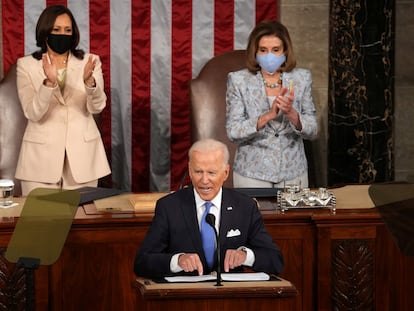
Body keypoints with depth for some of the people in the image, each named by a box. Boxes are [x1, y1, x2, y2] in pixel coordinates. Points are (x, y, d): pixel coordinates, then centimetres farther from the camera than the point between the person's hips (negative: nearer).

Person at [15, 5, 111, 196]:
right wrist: (49, 82, -27)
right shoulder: (26, 65, 1)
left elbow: (97, 107, -9)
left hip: (82, 155, 1)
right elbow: (33, 113, -11)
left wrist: (89, 81, -29)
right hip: (41, 156, -1)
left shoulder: (89, 62, 4)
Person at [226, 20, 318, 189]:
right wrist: (269, 115, -25)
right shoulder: (238, 80, -5)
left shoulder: (301, 78, 0)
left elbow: (312, 131, -2)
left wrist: (291, 112, -21)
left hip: (293, 173, 2)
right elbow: (233, 132, -12)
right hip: (252, 174, -2)